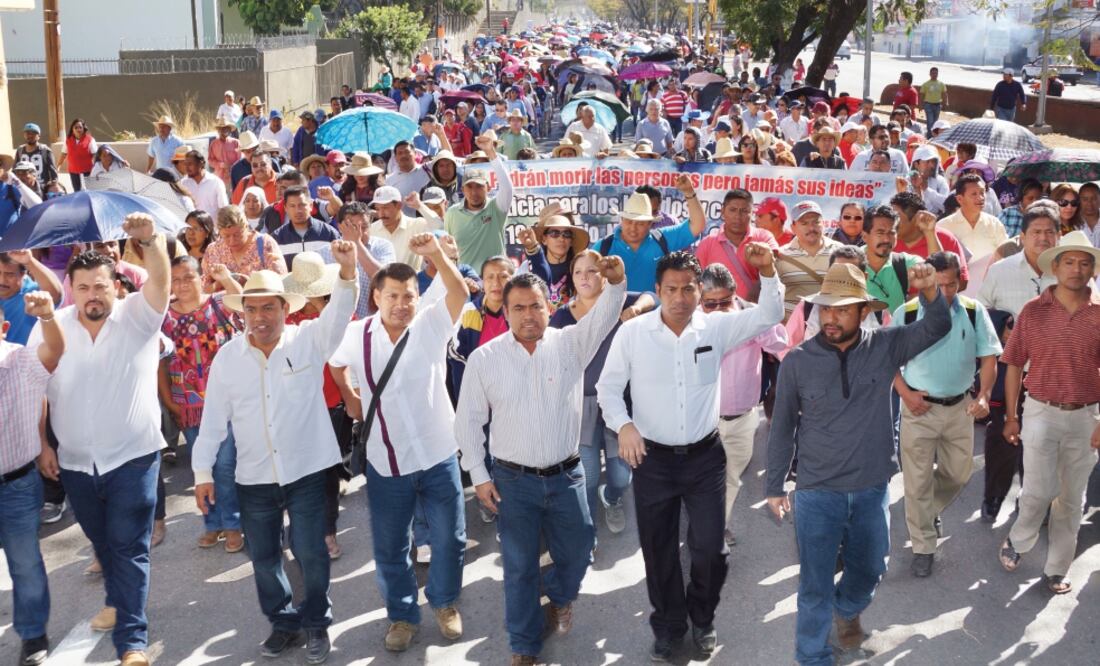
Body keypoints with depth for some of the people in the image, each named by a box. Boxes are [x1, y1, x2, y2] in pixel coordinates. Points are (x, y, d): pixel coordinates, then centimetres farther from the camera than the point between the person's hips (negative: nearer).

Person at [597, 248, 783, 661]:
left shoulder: (716, 327, -4)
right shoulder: (633, 332, -7)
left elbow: (769, 316, -8)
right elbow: (608, 385, -1)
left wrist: (767, 271, -24)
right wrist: (623, 425, -18)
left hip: (705, 457, 1)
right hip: (653, 459, 0)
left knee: (710, 549, 2)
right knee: (658, 550, 12)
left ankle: (702, 619, 31)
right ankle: (668, 625, 35)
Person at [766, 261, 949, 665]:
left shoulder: (885, 347, -6)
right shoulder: (797, 362, -10)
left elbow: (937, 329, -13)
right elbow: (782, 429, -2)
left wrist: (929, 290, -33)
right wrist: (774, 487, 2)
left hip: (872, 489, 3)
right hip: (816, 492, -2)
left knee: (869, 569, 23)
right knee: (815, 584, 7)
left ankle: (847, 611, 54)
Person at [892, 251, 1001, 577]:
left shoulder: (974, 312, -6)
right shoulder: (906, 314, -11)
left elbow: (988, 356, -1)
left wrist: (984, 396, -15)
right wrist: (905, 394, -12)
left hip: (960, 407, 3)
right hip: (919, 406, -2)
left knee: (959, 474, 15)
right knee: (918, 480, 1)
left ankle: (930, 511, 45)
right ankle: (923, 547, 15)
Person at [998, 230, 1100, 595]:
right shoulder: (1034, 311, -4)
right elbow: (1014, 365, 1)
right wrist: (1010, 417, 1)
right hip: (1042, 412, -1)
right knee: (1039, 491, -6)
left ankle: (1056, 569, 24)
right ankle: (1017, 542, 22)